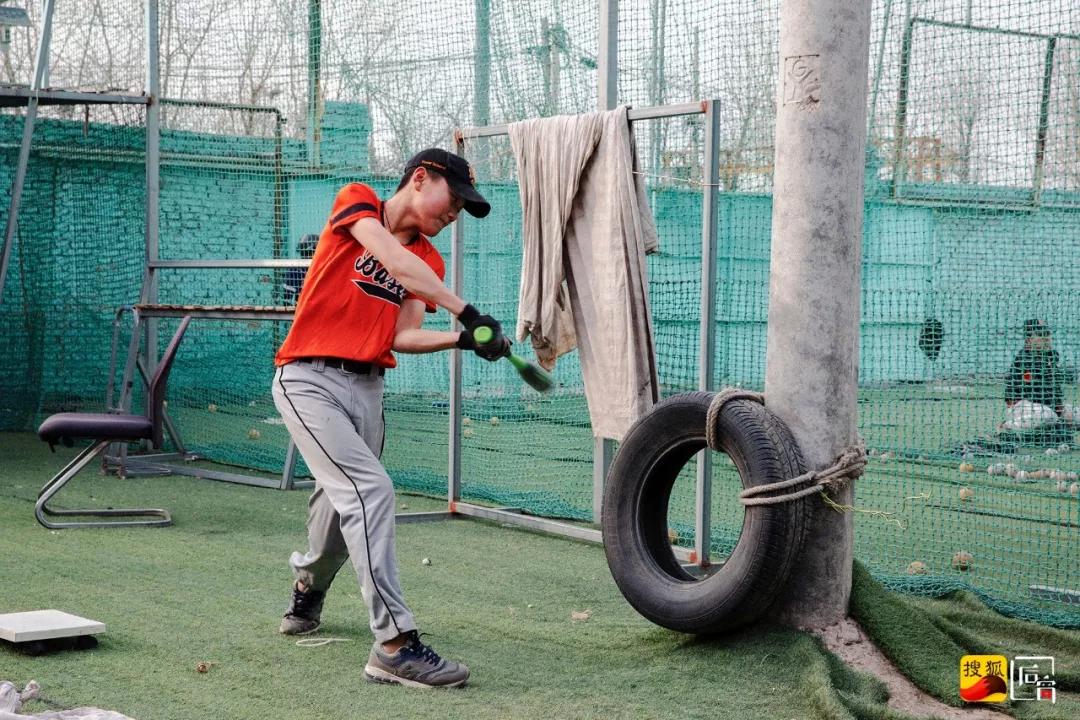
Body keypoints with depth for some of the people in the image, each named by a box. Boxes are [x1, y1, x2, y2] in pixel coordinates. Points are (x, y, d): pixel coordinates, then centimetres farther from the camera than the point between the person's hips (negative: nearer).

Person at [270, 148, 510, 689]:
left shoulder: (428, 261, 10)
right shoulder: (357, 202, -6)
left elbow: (402, 338, -1)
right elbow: (395, 262, -22)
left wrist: (463, 340, -18)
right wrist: (466, 312, -26)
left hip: (367, 389, 7)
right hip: (309, 380, -7)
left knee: (345, 506, 17)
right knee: (371, 491, -21)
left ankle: (306, 595, 48)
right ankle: (394, 644, -23)